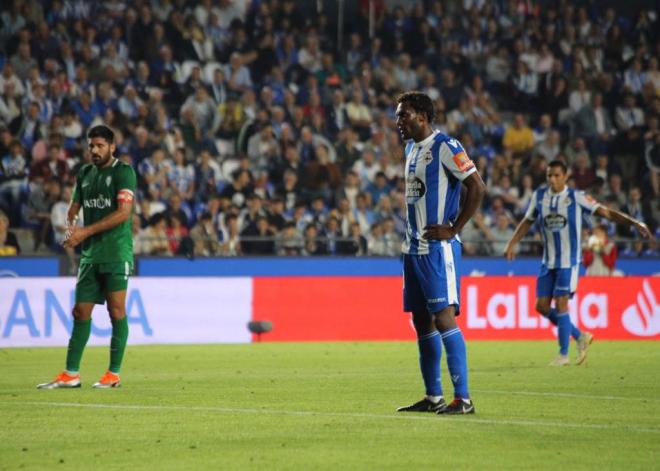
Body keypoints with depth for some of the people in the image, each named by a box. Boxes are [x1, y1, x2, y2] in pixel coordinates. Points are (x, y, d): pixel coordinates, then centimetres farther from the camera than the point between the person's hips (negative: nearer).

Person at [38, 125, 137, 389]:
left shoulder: (123, 172, -6)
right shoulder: (85, 174, 15)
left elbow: (124, 212, -16)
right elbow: (74, 208, 20)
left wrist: (86, 232, -16)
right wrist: (70, 228, -4)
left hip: (116, 252, -7)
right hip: (90, 254, 7)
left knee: (116, 310, -6)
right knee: (81, 312, 5)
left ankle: (114, 374, 0)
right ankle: (71, 374, 7)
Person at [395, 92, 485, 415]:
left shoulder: (444, 146, -11)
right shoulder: (411, 148, 16)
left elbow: (477, 188, -16)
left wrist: (453, 230, -15)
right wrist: (412, 234, 17)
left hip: (438, 249, -9)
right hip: (414, 248, 9)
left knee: (443, 318, -14)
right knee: (421, 321, 10)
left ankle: (463, 398, -14)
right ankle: (433, 397, 16)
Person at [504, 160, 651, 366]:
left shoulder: (576, 197, -9)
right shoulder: (539, 196, 3)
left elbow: (606, 212, -9)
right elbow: (527, 222, 15)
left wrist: (634, 223, -18)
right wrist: (512, 244, 6)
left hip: (568, 261, -5)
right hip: (548, 262, 5)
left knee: (561, 304, -10)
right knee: (542, 306, 2)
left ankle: (563, 354, 3)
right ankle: (580, 337, 20)